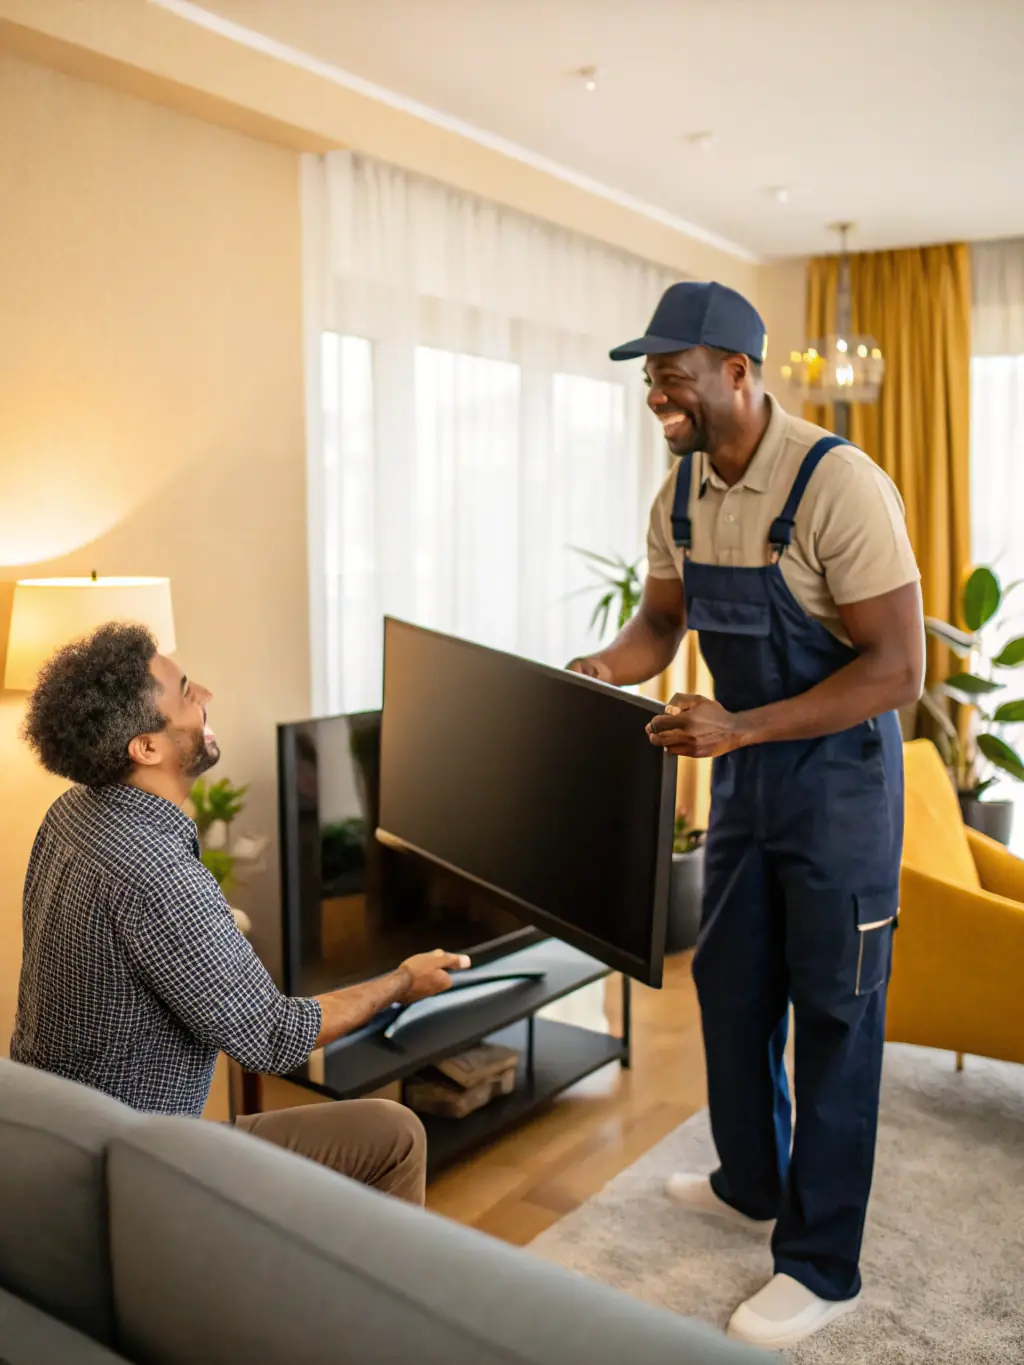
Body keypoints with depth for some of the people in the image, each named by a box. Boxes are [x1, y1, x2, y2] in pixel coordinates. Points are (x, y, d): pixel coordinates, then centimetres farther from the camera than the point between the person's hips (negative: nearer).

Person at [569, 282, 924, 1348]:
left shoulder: (837, 485, -23)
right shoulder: (682, 494, 0)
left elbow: (898, 670, -25)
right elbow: (662, 620, 12)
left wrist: (742, 728, -32)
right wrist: (603, 669, -10)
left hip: (838, 776, -7)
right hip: (743, 768, 7)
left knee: (832, 1017, 4)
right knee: (730, 986, 17)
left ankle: (821, 1266, 20)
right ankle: (750, 1184, 40)